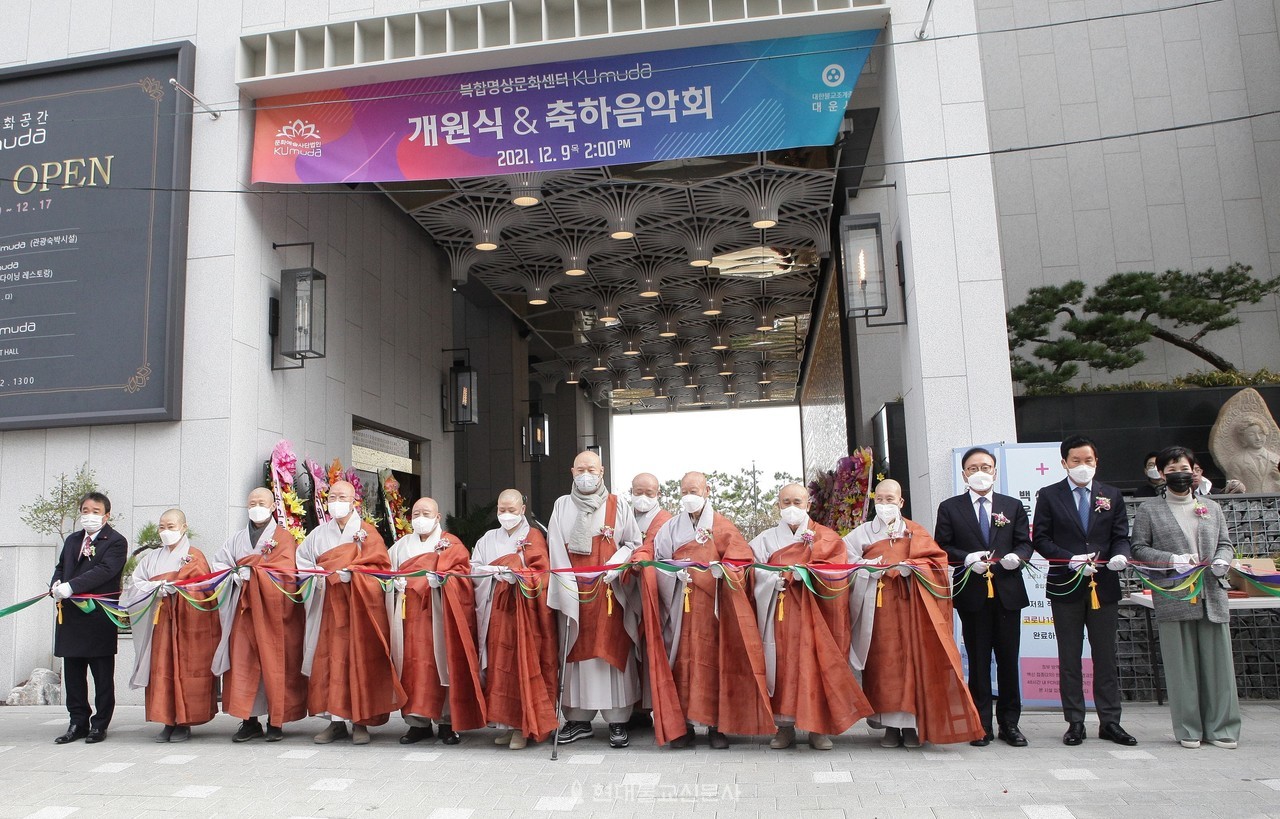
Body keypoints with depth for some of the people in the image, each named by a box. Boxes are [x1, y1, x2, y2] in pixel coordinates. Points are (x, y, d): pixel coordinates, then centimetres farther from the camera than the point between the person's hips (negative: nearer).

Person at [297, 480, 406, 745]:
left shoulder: (366, 532, 5)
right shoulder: (319, 533, 16)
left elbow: (379, 564, -4)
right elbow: (302, 560, 13)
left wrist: (350, 573, -18)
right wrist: (317, 577, -5)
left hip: (359, 604, -3)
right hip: (329, 606, 3)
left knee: (360, 660, -6)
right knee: (329, 660, -2)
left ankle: (360, 722, 0)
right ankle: (336, 721, 5)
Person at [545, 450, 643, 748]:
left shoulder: (618, 506, 6)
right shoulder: (562, 505, 9)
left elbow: (633, 544, 5)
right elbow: (556, 550, 2)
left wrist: (612, 568, -12)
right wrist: (569, 587, -8)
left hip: (610, 591, -1)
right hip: (573, 592, 1)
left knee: (613, 650, -2)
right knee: (576, 651, 3)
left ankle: (618, 721, 5)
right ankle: (578, 719, 13)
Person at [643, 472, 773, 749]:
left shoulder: (723, 527, 7)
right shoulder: (671, 528, 14)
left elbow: (740, 559, -3)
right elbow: (659, 559, 6)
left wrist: (722, 569, -23)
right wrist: (675, 572, -13)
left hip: (713, 606, -1)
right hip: (680, 606, 2)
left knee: (714, 660, -3)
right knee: (682, 660, -2)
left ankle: (716, 725, 6)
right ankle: (682, 724, 6)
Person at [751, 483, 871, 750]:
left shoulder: (825, 537, 9)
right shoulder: (766, 538, 12)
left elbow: (836, 567, -5)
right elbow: (754, 570, 1)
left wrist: (803, 571, -18)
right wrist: (775, 579, -18)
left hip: (813, 612, -1)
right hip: (780, 614, 1)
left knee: (815, 663, -6)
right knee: (782, 664, -4)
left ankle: (819, 728, 4)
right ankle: (785, 727, 5)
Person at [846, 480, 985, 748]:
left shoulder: (915, 531, 10)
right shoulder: (863, 532, 11)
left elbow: (935, 561, 1)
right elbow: (847, 562, 5)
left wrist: (909, 566, -15)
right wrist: (868, 567, -11)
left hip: (908, 603, 0)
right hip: (877, 605, 0)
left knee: (911, 659, -4)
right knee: (884, 662, -2)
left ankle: (912, 724, 2)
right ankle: (891, 725, 3)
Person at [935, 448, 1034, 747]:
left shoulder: (1013, 506, 11)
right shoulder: (949, 508, 5)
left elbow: (1025, 543, 8)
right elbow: (941, 548, 1)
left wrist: (1017, 556, -14)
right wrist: (967, 558, -16)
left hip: (1007, 591, 2)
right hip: (972, 594, -1)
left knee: (1009, 660, 6)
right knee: (978, 661, 5)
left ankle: (1009, 723, 19)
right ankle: (982, 725, 13)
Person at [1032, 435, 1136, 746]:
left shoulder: (1112, 496, 9)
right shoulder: (1049, 496, 1)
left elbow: (1121, 536, 7)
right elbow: (1040, 539, -2)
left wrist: (1120, 555, -15)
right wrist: (1072, 561, -15)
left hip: (1104, 585, 2)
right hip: (1066, 586, -2)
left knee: (1106, 656, 8)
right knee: (1070, 659, 6)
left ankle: (1110, 722, 18)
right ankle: (1075, 723, 14)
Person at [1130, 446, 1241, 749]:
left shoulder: (1212, 507, 18)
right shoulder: (1149, 511, 7)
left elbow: (1225, 543, 17)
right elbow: (1139, 549, 2)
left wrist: (1223, 559, -5)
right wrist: (1173, 559, -13)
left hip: (1212, 596, 3)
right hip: (1173, 597, -3)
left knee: (1217, 661, 2)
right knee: (1181, 665, 0)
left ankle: (1221, 727, 12)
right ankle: (1188, 729, 8)